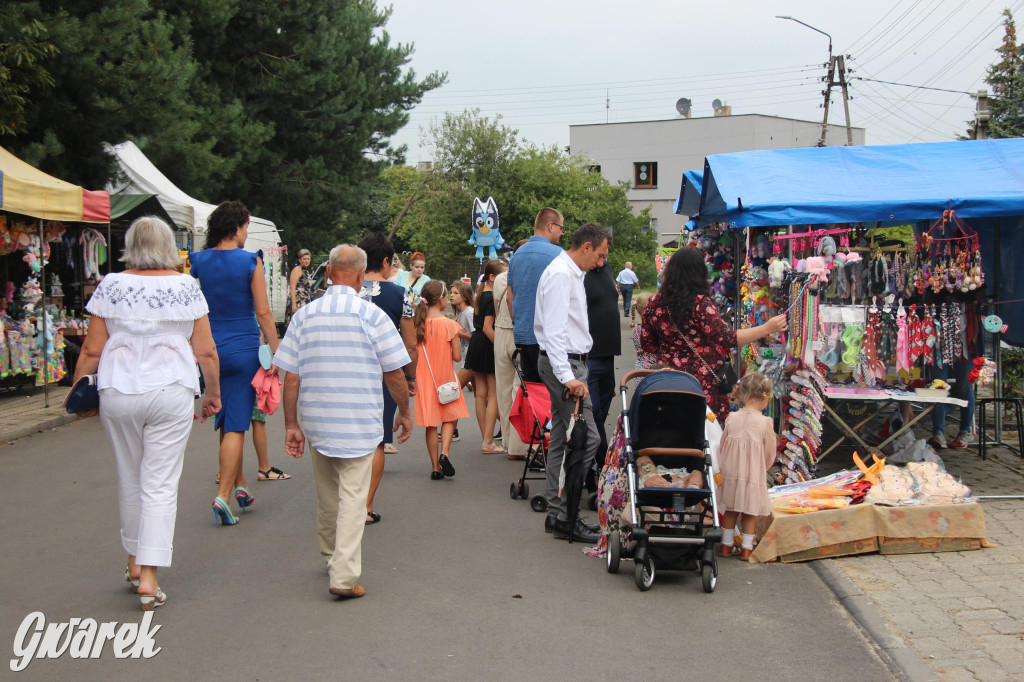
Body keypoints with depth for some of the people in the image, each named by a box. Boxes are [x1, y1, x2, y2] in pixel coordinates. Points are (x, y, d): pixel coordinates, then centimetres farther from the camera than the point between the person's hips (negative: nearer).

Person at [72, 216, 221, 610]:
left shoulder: (111, 286, 1)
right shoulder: (186, 287, 0)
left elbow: (92, 349, 1)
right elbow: (205, 351, 1)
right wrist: (214, 393, 14)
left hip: (117, 393, 2)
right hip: (171, 392, -1)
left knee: (130, 480, 17)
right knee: (161, 485, 1)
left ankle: (134, 563, 30)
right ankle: (149, 577, -5)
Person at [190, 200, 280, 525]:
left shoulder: (200, 261, 2)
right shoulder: (250, 261, -9)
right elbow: (263, 313, -10)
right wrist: (276, 352, -5)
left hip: (210, 349, 4)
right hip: (243, 349, -4)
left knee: (226, 422, 17)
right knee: (236, 425, -2)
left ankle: (240, 485, 27)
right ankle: (223, 495, -9)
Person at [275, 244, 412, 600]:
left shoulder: (305, 315, 0)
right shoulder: (372, 315, -8)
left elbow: (291, 376, 0)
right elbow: (394, 373, -6)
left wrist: (291, 424, 7)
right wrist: (405, 412, 9)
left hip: (316, 420, 4)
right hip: (359, 422, -4)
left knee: (327, 493, 20)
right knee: (352, 495, -2)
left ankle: (332, 555, 38)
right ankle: (344, 575, -8)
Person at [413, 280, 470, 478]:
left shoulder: (418, 323, -4)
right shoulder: (449, 324, -12)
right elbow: (457, 356, -10)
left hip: (426, 379, 3)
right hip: (446, 378, -2)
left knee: (431, 424, 8)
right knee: (450, 417, 14)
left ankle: (435, 467, 10)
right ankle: (445, 453, -8)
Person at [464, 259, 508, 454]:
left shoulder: (481, 295, 12)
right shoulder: (493, 298, -16)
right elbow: (487, 328, -21)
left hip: (476, 344, 9)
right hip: (488, 347, -9)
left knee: (481, 394, 11)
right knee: (494, 395, -4)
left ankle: (485, 439, 18)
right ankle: (488, 442, -5)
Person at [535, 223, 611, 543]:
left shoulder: (572, 274, 19)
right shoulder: (560, 274, -14)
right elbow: (554, 330, -21)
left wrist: (572, 373, 16)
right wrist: (568, 377, -26)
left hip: (570, 362, 11)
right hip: (563, 363, -11)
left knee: (562, 439, 11)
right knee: (586, 438, -12)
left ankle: (558, 514, 16)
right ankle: (564, 515, -7)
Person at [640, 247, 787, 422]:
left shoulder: (654, 303, 1)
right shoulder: (700, 303, -15)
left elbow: (647, 345, 10)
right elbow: (726, 339, -21)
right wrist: (767, 328, -20)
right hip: (702, 381, -5)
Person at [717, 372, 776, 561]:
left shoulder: (732, 419, -4)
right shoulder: (765, 422, -14)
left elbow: (722, 447, 4)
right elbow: (770, 453, -6)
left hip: (731, 473, 3)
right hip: (754, 474, -3)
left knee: (730, 509, 17)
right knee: (750, 512, 11)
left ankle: (727, 545, 26)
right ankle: (747, 548, 17)